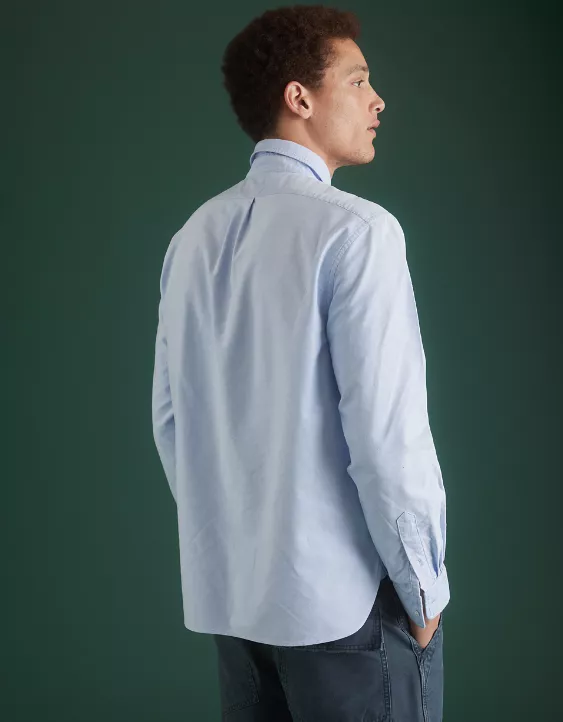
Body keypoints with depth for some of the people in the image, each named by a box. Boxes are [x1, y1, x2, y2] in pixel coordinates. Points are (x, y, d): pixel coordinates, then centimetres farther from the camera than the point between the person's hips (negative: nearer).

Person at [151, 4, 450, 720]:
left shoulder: (195, 237, 7)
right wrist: (422, 588, -7)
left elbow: (171, 417, 11)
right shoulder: (353, 230, -14)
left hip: (225, 589, 7)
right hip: (344, 595, -7)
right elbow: (385, 427, -18)